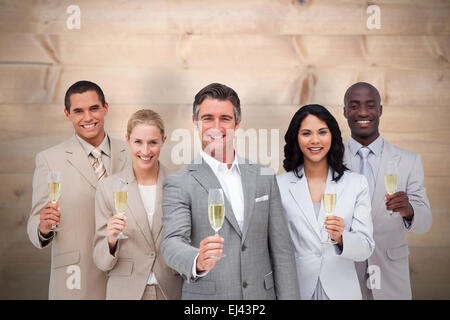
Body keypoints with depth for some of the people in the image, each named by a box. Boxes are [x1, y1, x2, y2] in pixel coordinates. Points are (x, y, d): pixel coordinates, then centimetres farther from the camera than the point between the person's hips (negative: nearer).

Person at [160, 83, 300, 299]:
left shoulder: (264, 178, 5)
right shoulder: (179, 184, -6)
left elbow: (281, 251, 5)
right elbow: (172, 243, -19)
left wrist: (289, 296, -1)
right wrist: (198, 261, -38)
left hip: (261, 293, 3)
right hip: (206, 296, -3)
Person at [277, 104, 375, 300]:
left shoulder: (357, 184, -3)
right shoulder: (280, 186, -4)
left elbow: (366, 248, -7)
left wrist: (340, 238, -24)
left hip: (341, 290, 1)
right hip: (296, 289, 0)